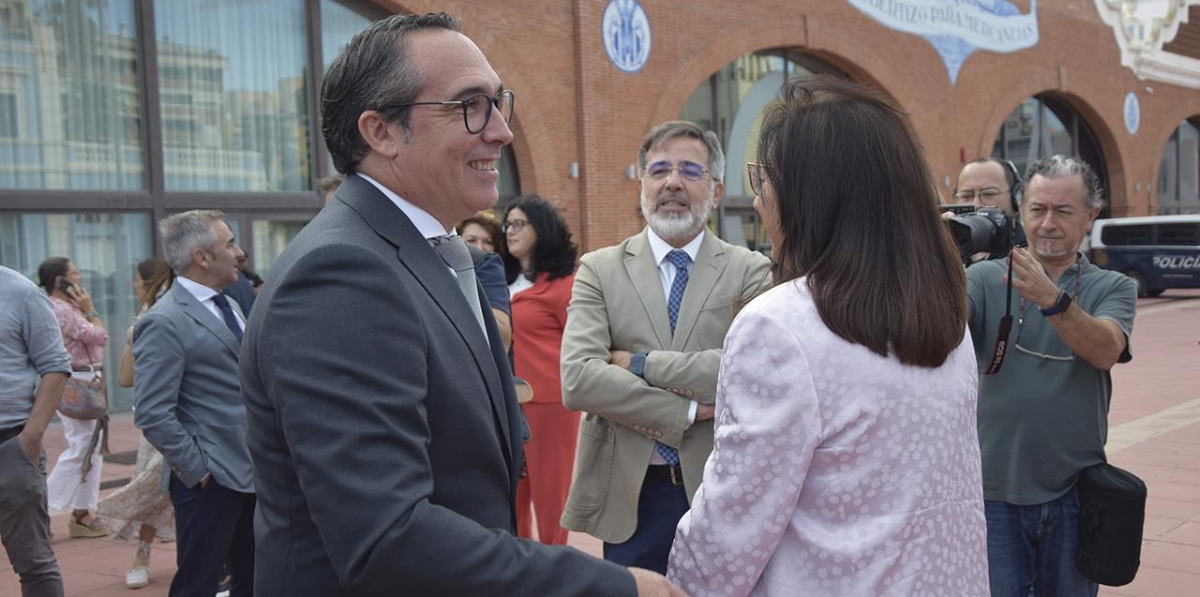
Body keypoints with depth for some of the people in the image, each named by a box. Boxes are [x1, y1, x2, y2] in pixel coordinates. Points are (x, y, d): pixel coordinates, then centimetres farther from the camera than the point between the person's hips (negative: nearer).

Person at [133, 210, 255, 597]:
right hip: (211, 479, -8)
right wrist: (197, 469, -15)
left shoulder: (228, 306, 12)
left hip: (251, 472, 8)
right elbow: (153, 416, -19)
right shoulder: (164, 322, -15)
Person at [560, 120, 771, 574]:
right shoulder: (599, 269, 1)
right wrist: (688, 412, -15)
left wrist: (642, 364, -16)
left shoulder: (750, 272, -2)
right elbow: (577, 380, -12)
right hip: (628, 494, 1)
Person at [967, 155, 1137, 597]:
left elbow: (1105, 351, -18)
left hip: (1076, 492, 2)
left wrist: (1052, 299, -35)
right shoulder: (985, 278, -2)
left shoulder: (1113, 288, 1)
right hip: (995, 492, -1)